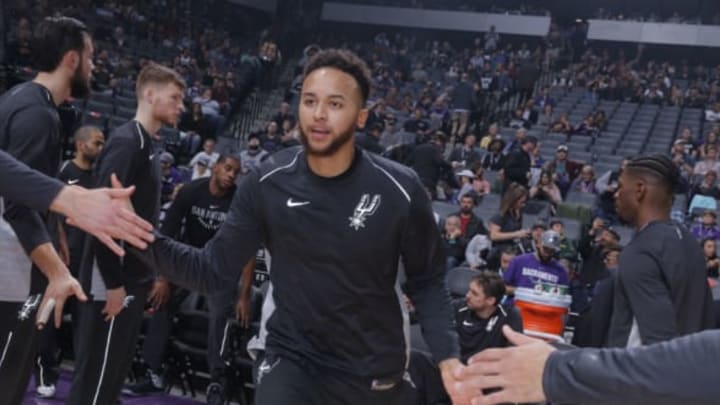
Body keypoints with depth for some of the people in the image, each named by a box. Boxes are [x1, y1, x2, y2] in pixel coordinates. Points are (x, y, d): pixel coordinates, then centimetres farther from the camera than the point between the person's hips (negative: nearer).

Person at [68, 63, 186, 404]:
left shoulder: (148, 144, 13)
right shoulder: (126, 141, -15)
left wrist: (150, 273, 15)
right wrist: (113, 283, -23)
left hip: (133, 278, 10)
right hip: (113, 281, -10)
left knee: (113, 372, 17)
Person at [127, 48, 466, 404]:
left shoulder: (400, 190, -14)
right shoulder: (267, 185, -11)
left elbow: (426, 282, -2)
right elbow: (213, 270, -7)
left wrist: (447, 356, -14)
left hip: (373, 373, 1)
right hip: (292, 363, 0)